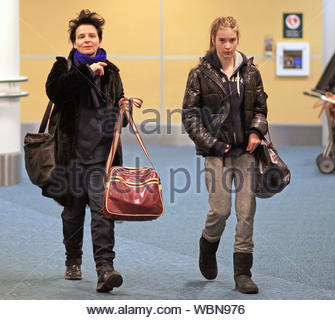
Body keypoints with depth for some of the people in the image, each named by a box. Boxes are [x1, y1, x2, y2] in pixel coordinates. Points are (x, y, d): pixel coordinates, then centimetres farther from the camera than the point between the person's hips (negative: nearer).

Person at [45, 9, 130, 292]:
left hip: (102, 152, 1)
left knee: (102, 209, -12)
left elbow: (118, 118, 22)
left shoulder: (110, 72, 13)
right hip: (72, 151, 0)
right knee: (73, 210, 11)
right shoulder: (64, 67, 4)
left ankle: (105, 268, -18)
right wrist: (87, 72, -21)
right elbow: (54, 91, -19)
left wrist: (122, 109, -1)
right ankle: (73, 261, 30)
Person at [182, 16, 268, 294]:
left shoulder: (250, 72, 6)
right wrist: (212, 144, -8)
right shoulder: (200, 74, -2)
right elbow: (190, 115, -2)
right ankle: (208, 246, 27)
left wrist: (256, 131, -3)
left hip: (246, 150, 3)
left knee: (247, 211, -1)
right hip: (217, 151, -3)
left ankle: (243, 273, 5)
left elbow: (261, 107, 16)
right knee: (221, 209, -7)